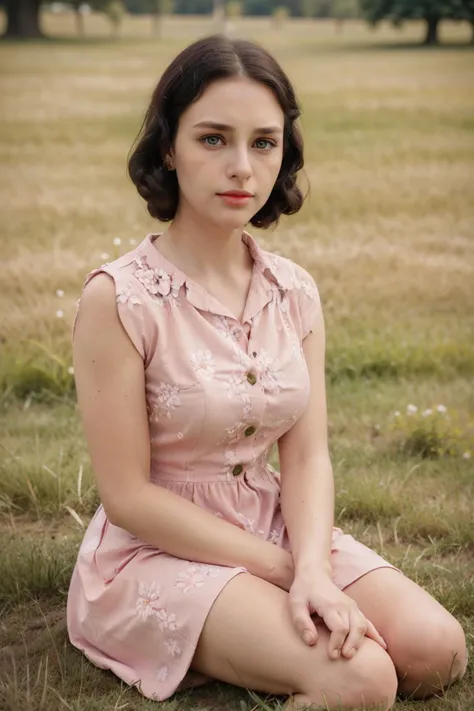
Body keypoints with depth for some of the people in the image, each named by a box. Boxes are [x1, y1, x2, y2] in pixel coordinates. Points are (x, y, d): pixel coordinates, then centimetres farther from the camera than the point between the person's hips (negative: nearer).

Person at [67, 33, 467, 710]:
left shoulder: (295, 292, 1)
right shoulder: (119, 297, -17)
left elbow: (307, 456, -1)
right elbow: (128, 496, -16)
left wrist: (314, 570, -21)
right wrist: (282, 569, -16)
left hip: (280, 532, 6)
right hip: (160, 549, -6)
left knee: (437, 649, -13)